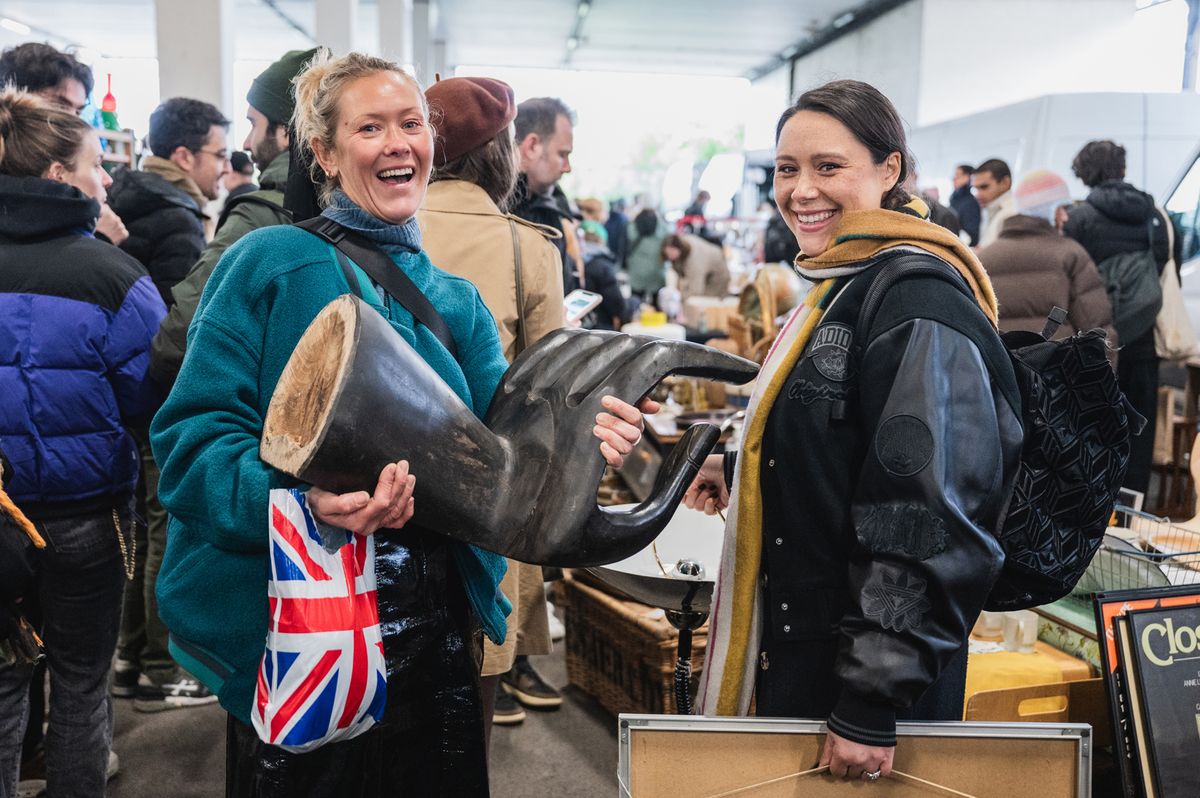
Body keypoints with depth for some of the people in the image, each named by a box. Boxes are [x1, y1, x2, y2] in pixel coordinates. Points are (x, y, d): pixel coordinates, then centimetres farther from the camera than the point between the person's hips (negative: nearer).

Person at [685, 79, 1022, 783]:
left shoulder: (916, 307, -22)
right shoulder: (844, 287, 9)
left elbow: (926, 524, -26)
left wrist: (871, 708, -24)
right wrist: (739, 471, 13)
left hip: (872, 676, -9)